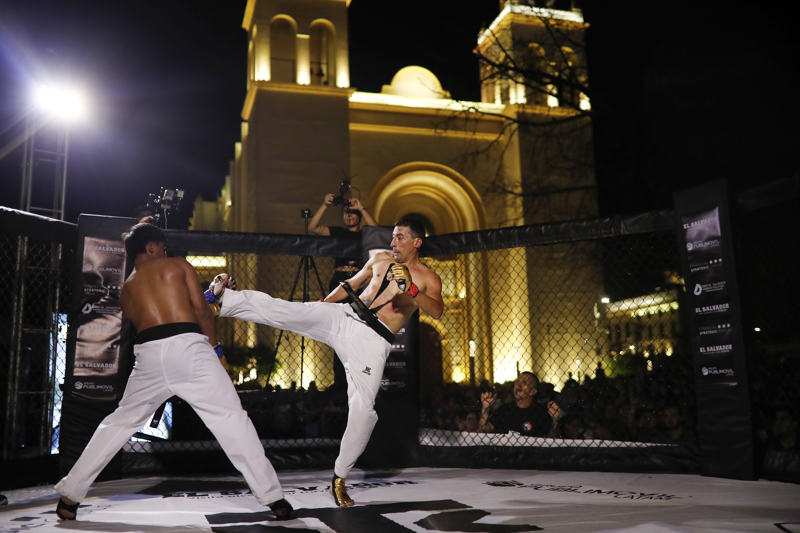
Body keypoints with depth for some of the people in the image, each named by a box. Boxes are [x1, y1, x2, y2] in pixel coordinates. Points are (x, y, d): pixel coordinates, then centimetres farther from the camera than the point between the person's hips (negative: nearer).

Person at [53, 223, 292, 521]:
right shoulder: (178, 265, 14)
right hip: (188, 346, -4)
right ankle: (272, 497, -4)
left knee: (119, 423, 22)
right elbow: (202, 311, 5)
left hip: (149, 354, 4)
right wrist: (213, 343, 20)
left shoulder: (126, 289, 26)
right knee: (232, 419, -2)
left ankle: (70, 494, 25)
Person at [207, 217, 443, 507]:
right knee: (279, 308, -15)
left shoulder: (428, 278, 0)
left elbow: (437, 312, -20)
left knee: (363, 408, -11)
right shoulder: (379, 259, 13)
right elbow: (352, 283, 26)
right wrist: (320, 305, 30)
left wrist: (410, 288, -34)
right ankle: (223, 298, -1)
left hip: (372, 340, -3)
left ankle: (339, 478, 5)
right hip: (343, 317, 4)